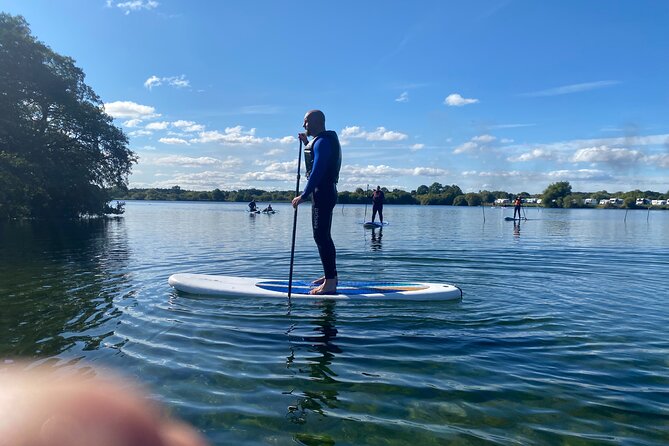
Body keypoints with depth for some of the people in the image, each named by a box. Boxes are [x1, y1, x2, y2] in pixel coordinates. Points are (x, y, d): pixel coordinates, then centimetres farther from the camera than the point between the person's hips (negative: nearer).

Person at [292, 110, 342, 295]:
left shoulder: (322, 141, -15)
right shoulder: (325, 139, 18)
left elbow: (317, 171, -24)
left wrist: (303, 195, -25)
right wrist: (306, 143, 24)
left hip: (322, 193, -11)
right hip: (326, 192, 11)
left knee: (321, 237, -12)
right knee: (323, 236, 17)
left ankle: (330, 283, -12)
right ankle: (331, 276, 27)